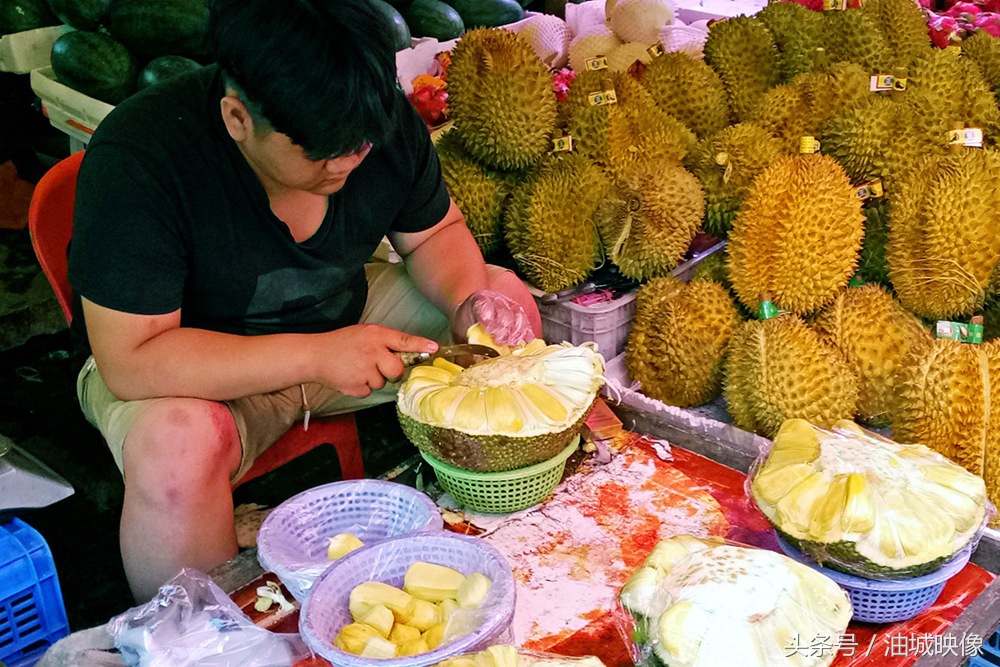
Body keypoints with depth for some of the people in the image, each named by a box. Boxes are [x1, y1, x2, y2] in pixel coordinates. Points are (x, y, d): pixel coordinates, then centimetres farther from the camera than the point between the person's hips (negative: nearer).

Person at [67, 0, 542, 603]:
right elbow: (131, 362, -32)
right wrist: (317, 356, -37)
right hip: (194, 368, -5)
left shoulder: (384, 122, -15)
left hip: (345, 315, 6)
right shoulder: (134, 161, -31)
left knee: (505, 297, -6)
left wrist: (466, 301, -20)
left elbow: (435, 232, 3)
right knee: (176, 446, -38)